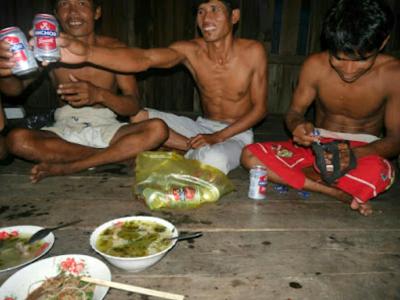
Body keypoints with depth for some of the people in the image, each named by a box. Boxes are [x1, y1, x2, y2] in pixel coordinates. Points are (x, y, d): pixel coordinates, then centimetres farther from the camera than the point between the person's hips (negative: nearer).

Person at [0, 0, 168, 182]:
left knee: (158, 129, -26)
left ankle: (67, 168, -22)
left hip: (106, 128, 0)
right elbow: (16, 88, -13)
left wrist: (100, 95, -28)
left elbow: (133, 106, -8)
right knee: (16, 139, -28)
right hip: (65, 129, 1)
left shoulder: (115, 49, -3)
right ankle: (120, 153, -18)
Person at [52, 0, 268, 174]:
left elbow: (259, 109, -10)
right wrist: (86, 53, -48)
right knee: (138, 117, -11)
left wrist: (218, 137, -21)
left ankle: (192, 154, -3)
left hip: (236, 134, -3)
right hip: (202, 127, 4)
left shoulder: (253, 52, -16)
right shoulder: (190, 50, -11)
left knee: (213, 161, -40)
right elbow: (143, 59, -30)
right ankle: (198, 150, -7)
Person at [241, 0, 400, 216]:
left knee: (377, 174, -40)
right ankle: (338, 193, -22)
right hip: (318, 145, 3)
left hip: (364, 150, -2)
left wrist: (353, 154, -33)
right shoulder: (315, 65, -13)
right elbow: (294, 111, -2)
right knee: (250, 155, -20)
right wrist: (297, 125, -29)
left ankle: (299, 174, -15)